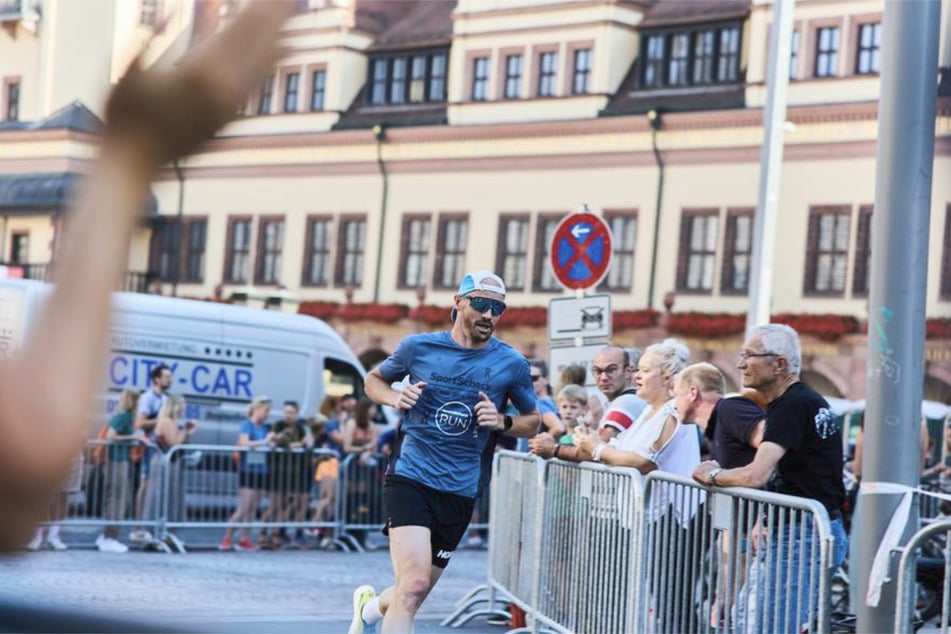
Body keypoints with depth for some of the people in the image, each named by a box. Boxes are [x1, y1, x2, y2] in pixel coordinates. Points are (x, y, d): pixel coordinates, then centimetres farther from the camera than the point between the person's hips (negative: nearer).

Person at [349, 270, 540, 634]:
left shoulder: (511, 365, 0)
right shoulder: (418, 347, -1)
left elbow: (533, 421, 13)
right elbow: (374, 379, 17)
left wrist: (502, 422, -8)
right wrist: (395, 397, -6)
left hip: (461, 493, 3)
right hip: (411, 478, -3)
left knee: (415, 591, 13)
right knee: (414, 583, -21)